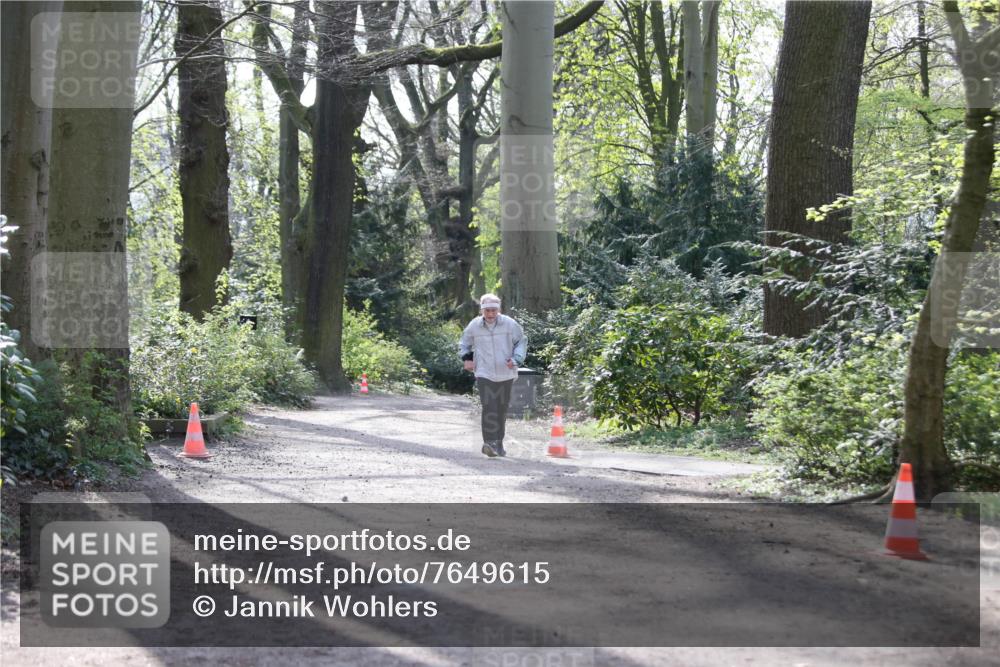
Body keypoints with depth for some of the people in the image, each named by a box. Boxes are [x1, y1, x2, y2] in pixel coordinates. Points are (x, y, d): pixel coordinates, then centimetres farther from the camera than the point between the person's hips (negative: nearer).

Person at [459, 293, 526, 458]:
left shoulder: (510, 324, -4)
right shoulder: (474, 326, 0)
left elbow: (521, 342, 7)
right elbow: (464, 343, 19)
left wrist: (516, 359, -7)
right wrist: (466, 358, 5)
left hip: (505, 374, 1)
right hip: (484, 374, -1)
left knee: (502, 410, 10)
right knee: (489, 408, -16)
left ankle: (498, 444, 24)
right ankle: (490, 442, -18)